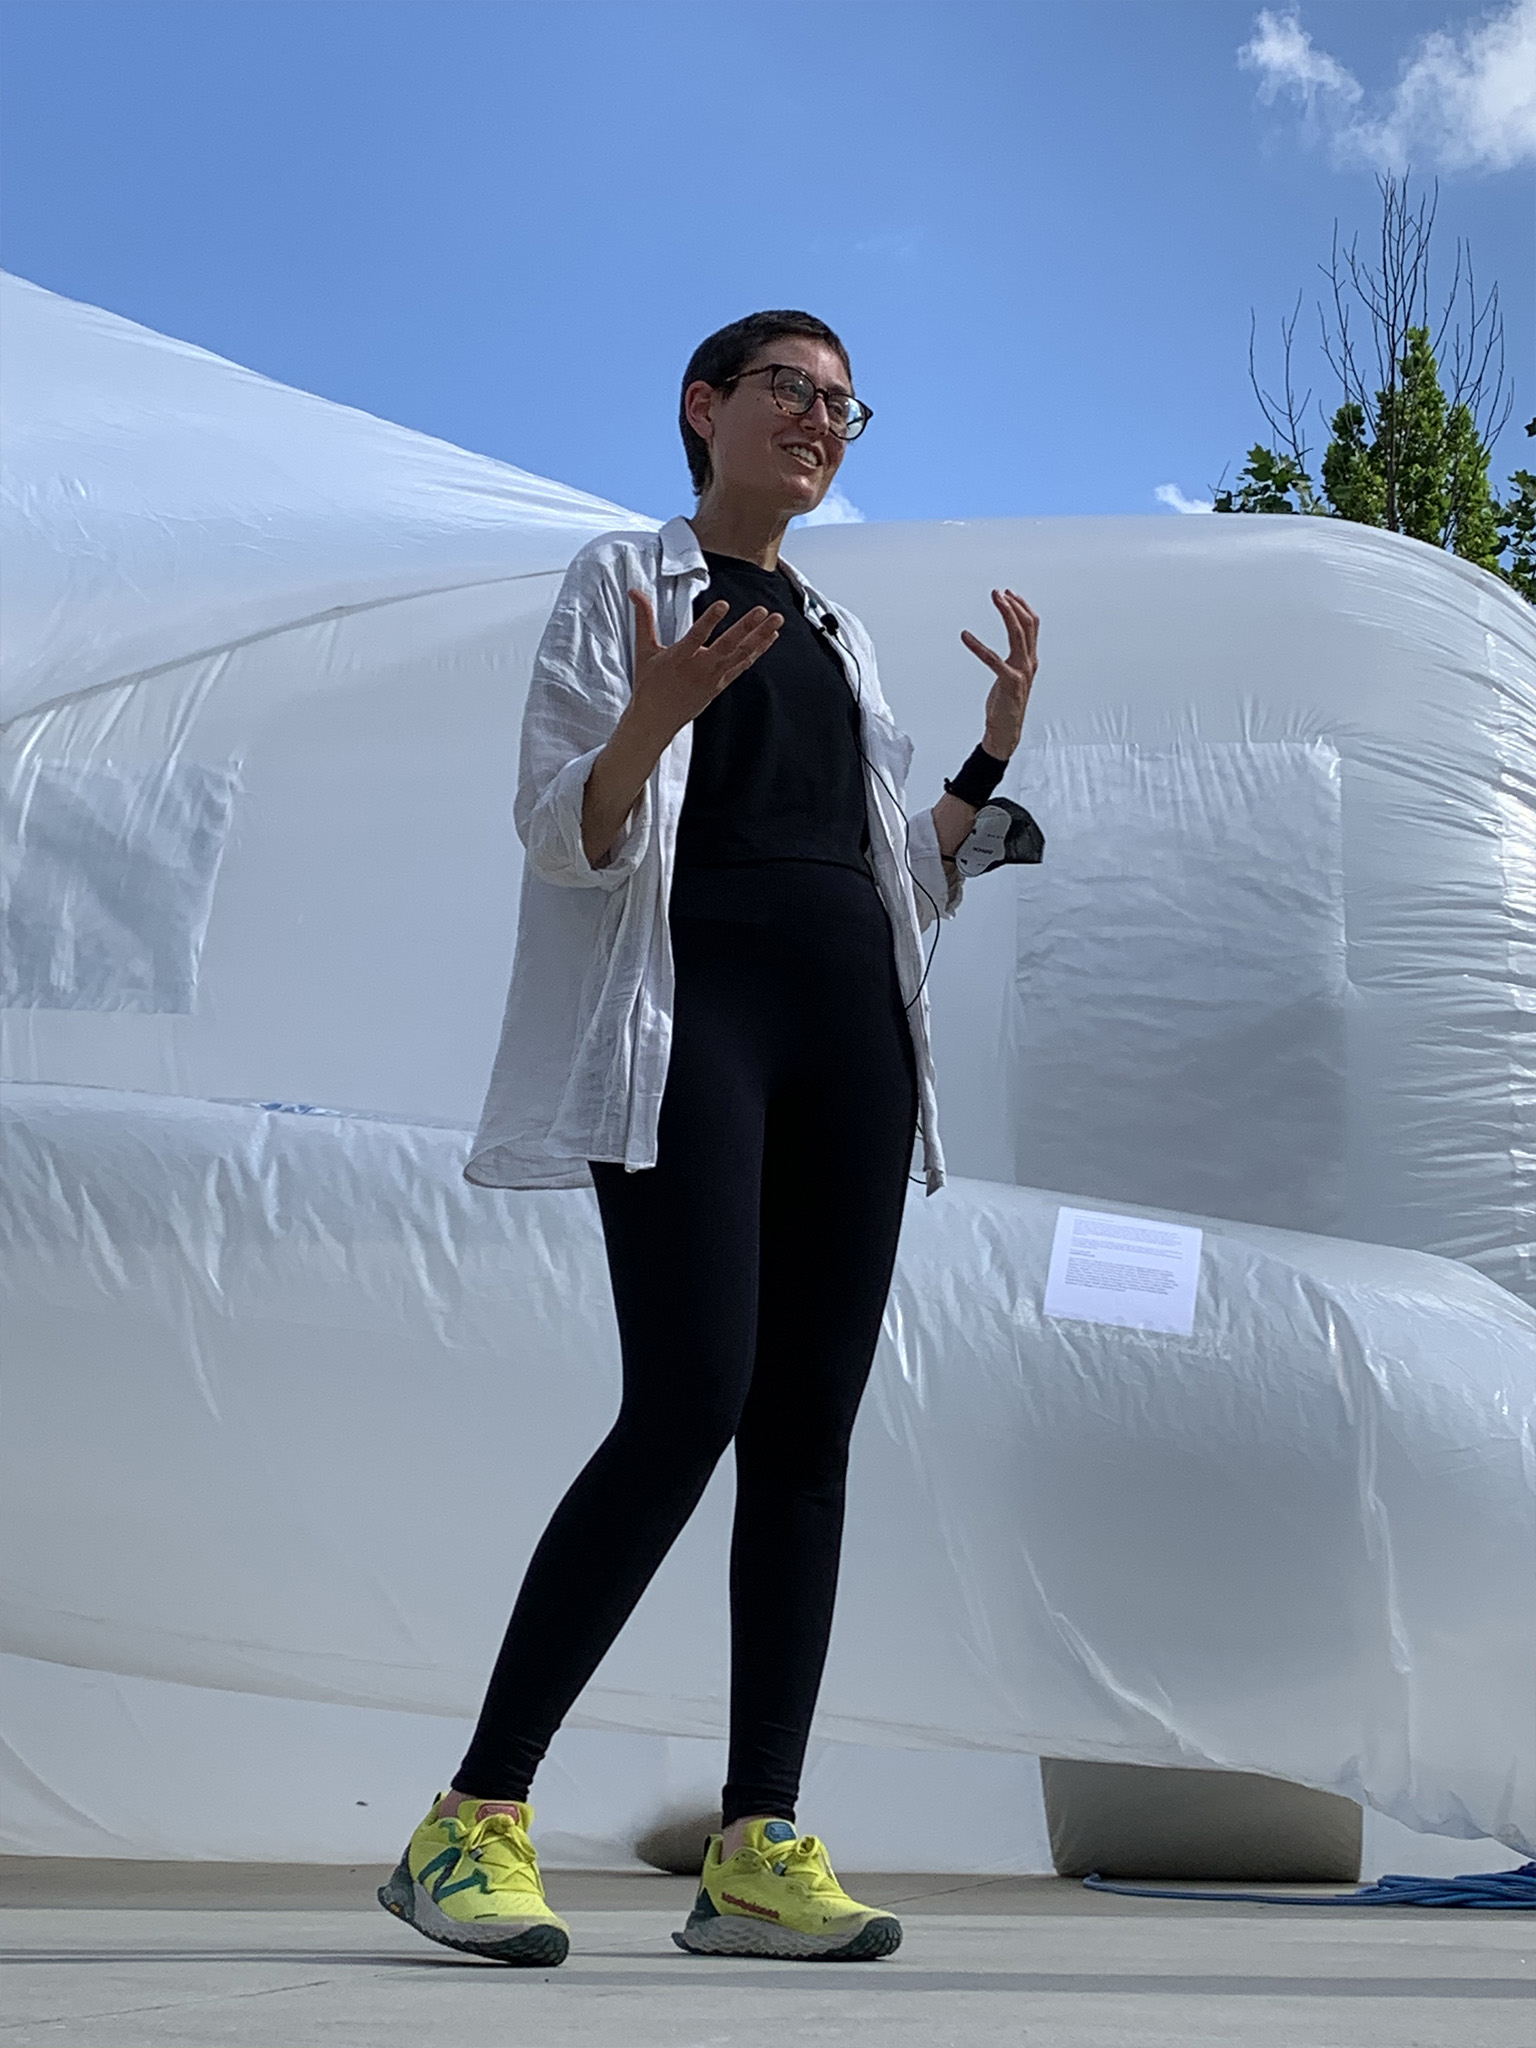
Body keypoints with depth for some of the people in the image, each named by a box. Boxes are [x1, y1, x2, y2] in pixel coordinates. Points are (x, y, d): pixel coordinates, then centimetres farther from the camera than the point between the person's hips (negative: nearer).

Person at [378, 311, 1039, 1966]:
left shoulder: (837, 634, 25)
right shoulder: (620, 578, 8)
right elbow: (567, 839, -3)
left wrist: (998, 745, 11)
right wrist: (652, 717, -21)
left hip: (849, 1022, 6)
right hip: (687, 1007, -6)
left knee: (808, 1424, -3)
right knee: (692, 1398, -19)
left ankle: (759, 1848, -2)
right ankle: (475, 1820, -12)